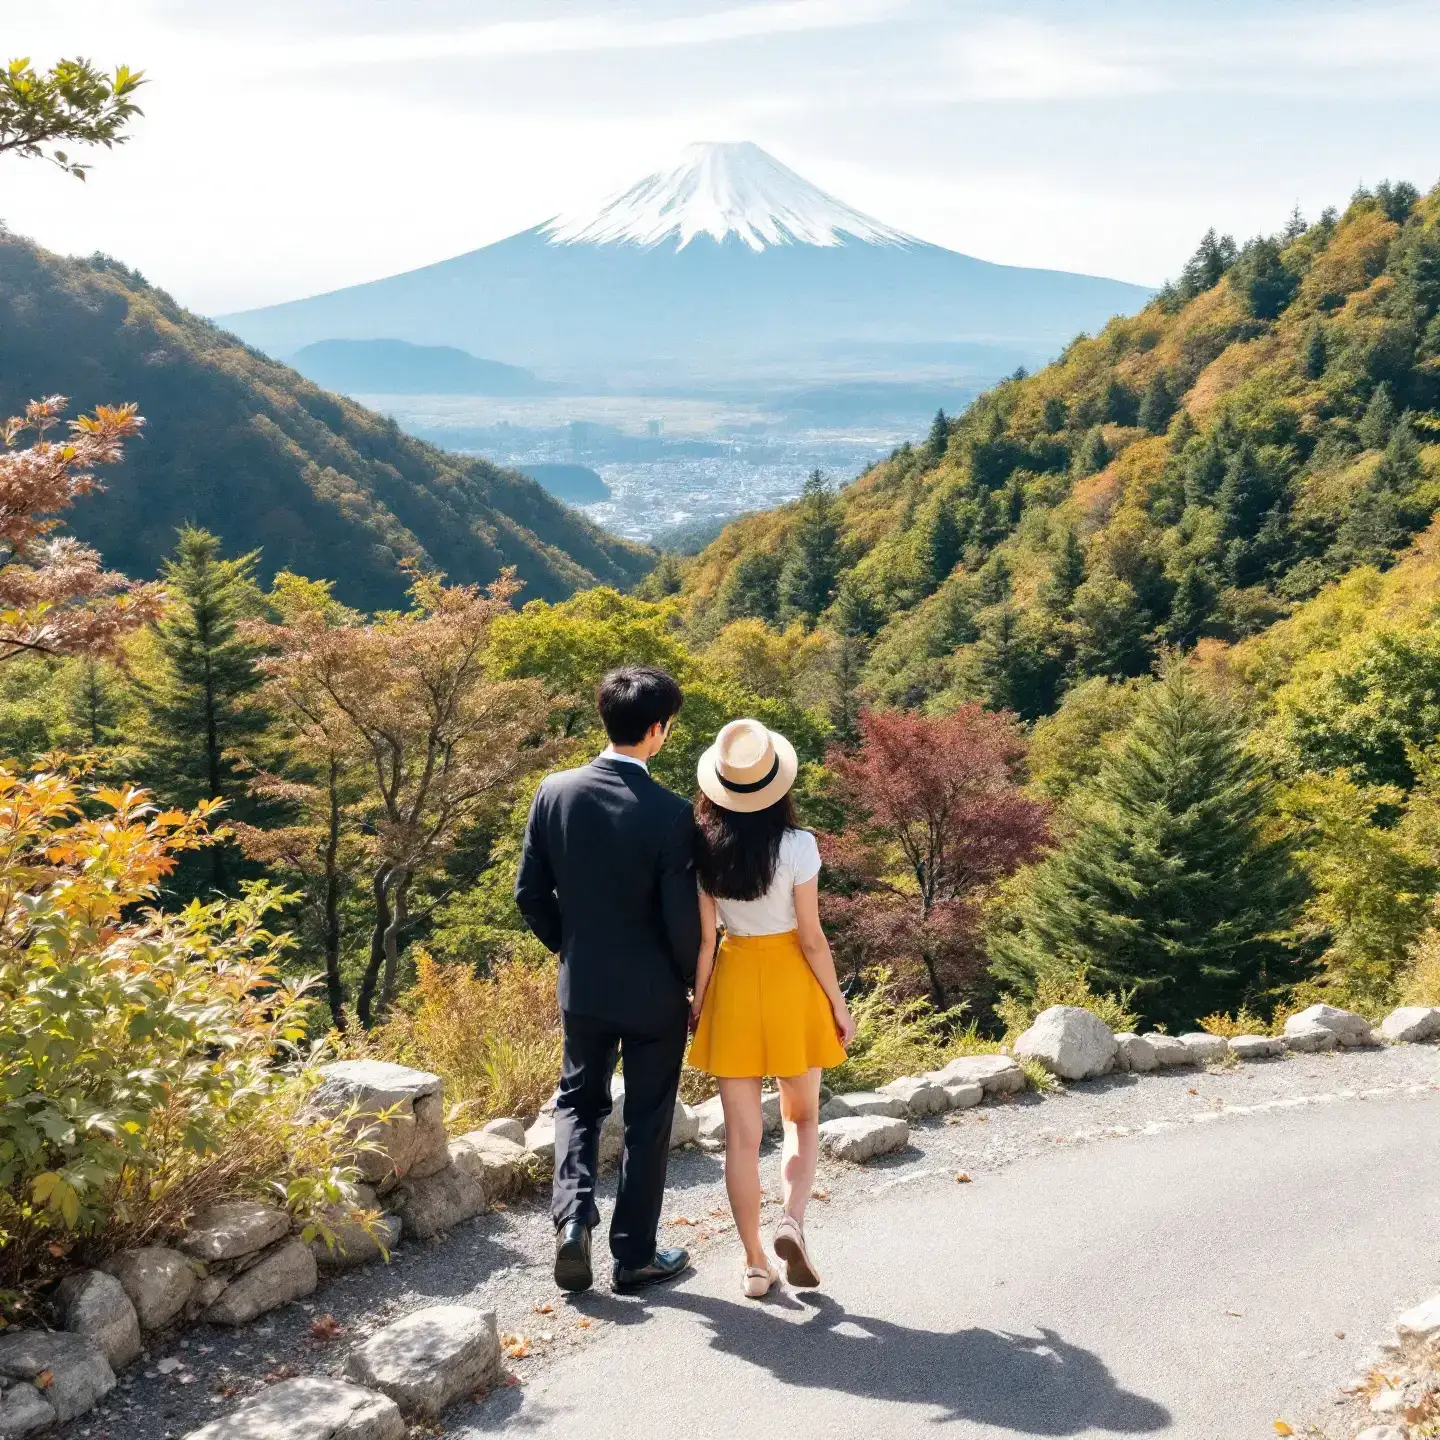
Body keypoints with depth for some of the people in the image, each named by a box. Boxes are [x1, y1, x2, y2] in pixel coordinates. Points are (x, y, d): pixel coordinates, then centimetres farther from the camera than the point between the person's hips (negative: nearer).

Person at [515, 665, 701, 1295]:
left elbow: (530, 894, -1)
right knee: (647, 1121, 12)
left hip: (582, 985, 3)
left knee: (579, 1100, 23)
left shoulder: (555, 791, -8)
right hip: (654, 992, -3)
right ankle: (634, 1255, 21)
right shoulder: (670, 813, -21)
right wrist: (688, 983, 2)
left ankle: (573, 1214, 3)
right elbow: (682, 916, -16)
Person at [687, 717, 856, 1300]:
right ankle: (792, 1219, -6)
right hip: (790, 981, -1)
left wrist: (695, 1003, 6)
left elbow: (702, 939, -5)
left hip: (732, 984, 2)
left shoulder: (703, 848, -9)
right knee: (801, 1117, 17)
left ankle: (755, 1263, 12)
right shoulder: (796, 846, -15)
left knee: (742, 1133, 8)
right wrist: (838, 1004, 1)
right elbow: (811, 938, -10)